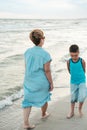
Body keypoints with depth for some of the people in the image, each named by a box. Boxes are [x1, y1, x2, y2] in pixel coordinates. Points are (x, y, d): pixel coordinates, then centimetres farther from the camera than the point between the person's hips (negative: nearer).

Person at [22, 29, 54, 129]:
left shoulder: (27, 52, -4)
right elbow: (47, 71, -18)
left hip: (29, 81, 4)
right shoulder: (45, 54, -21)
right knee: (44, 97, 23)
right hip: (42, 82, -3)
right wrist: (51, 83, -7)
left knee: (28, 100, 9)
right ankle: (44, 114, 46)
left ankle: (26, 123, 1)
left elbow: (26, 67, 5)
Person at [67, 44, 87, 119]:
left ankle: (80, 109, 17)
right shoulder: (69, 62, -10)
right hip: (73, 82, 2)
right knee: (73, 98, 11)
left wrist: (79, 76, 9)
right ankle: (72, 112, 29)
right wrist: (74, 76, 10)